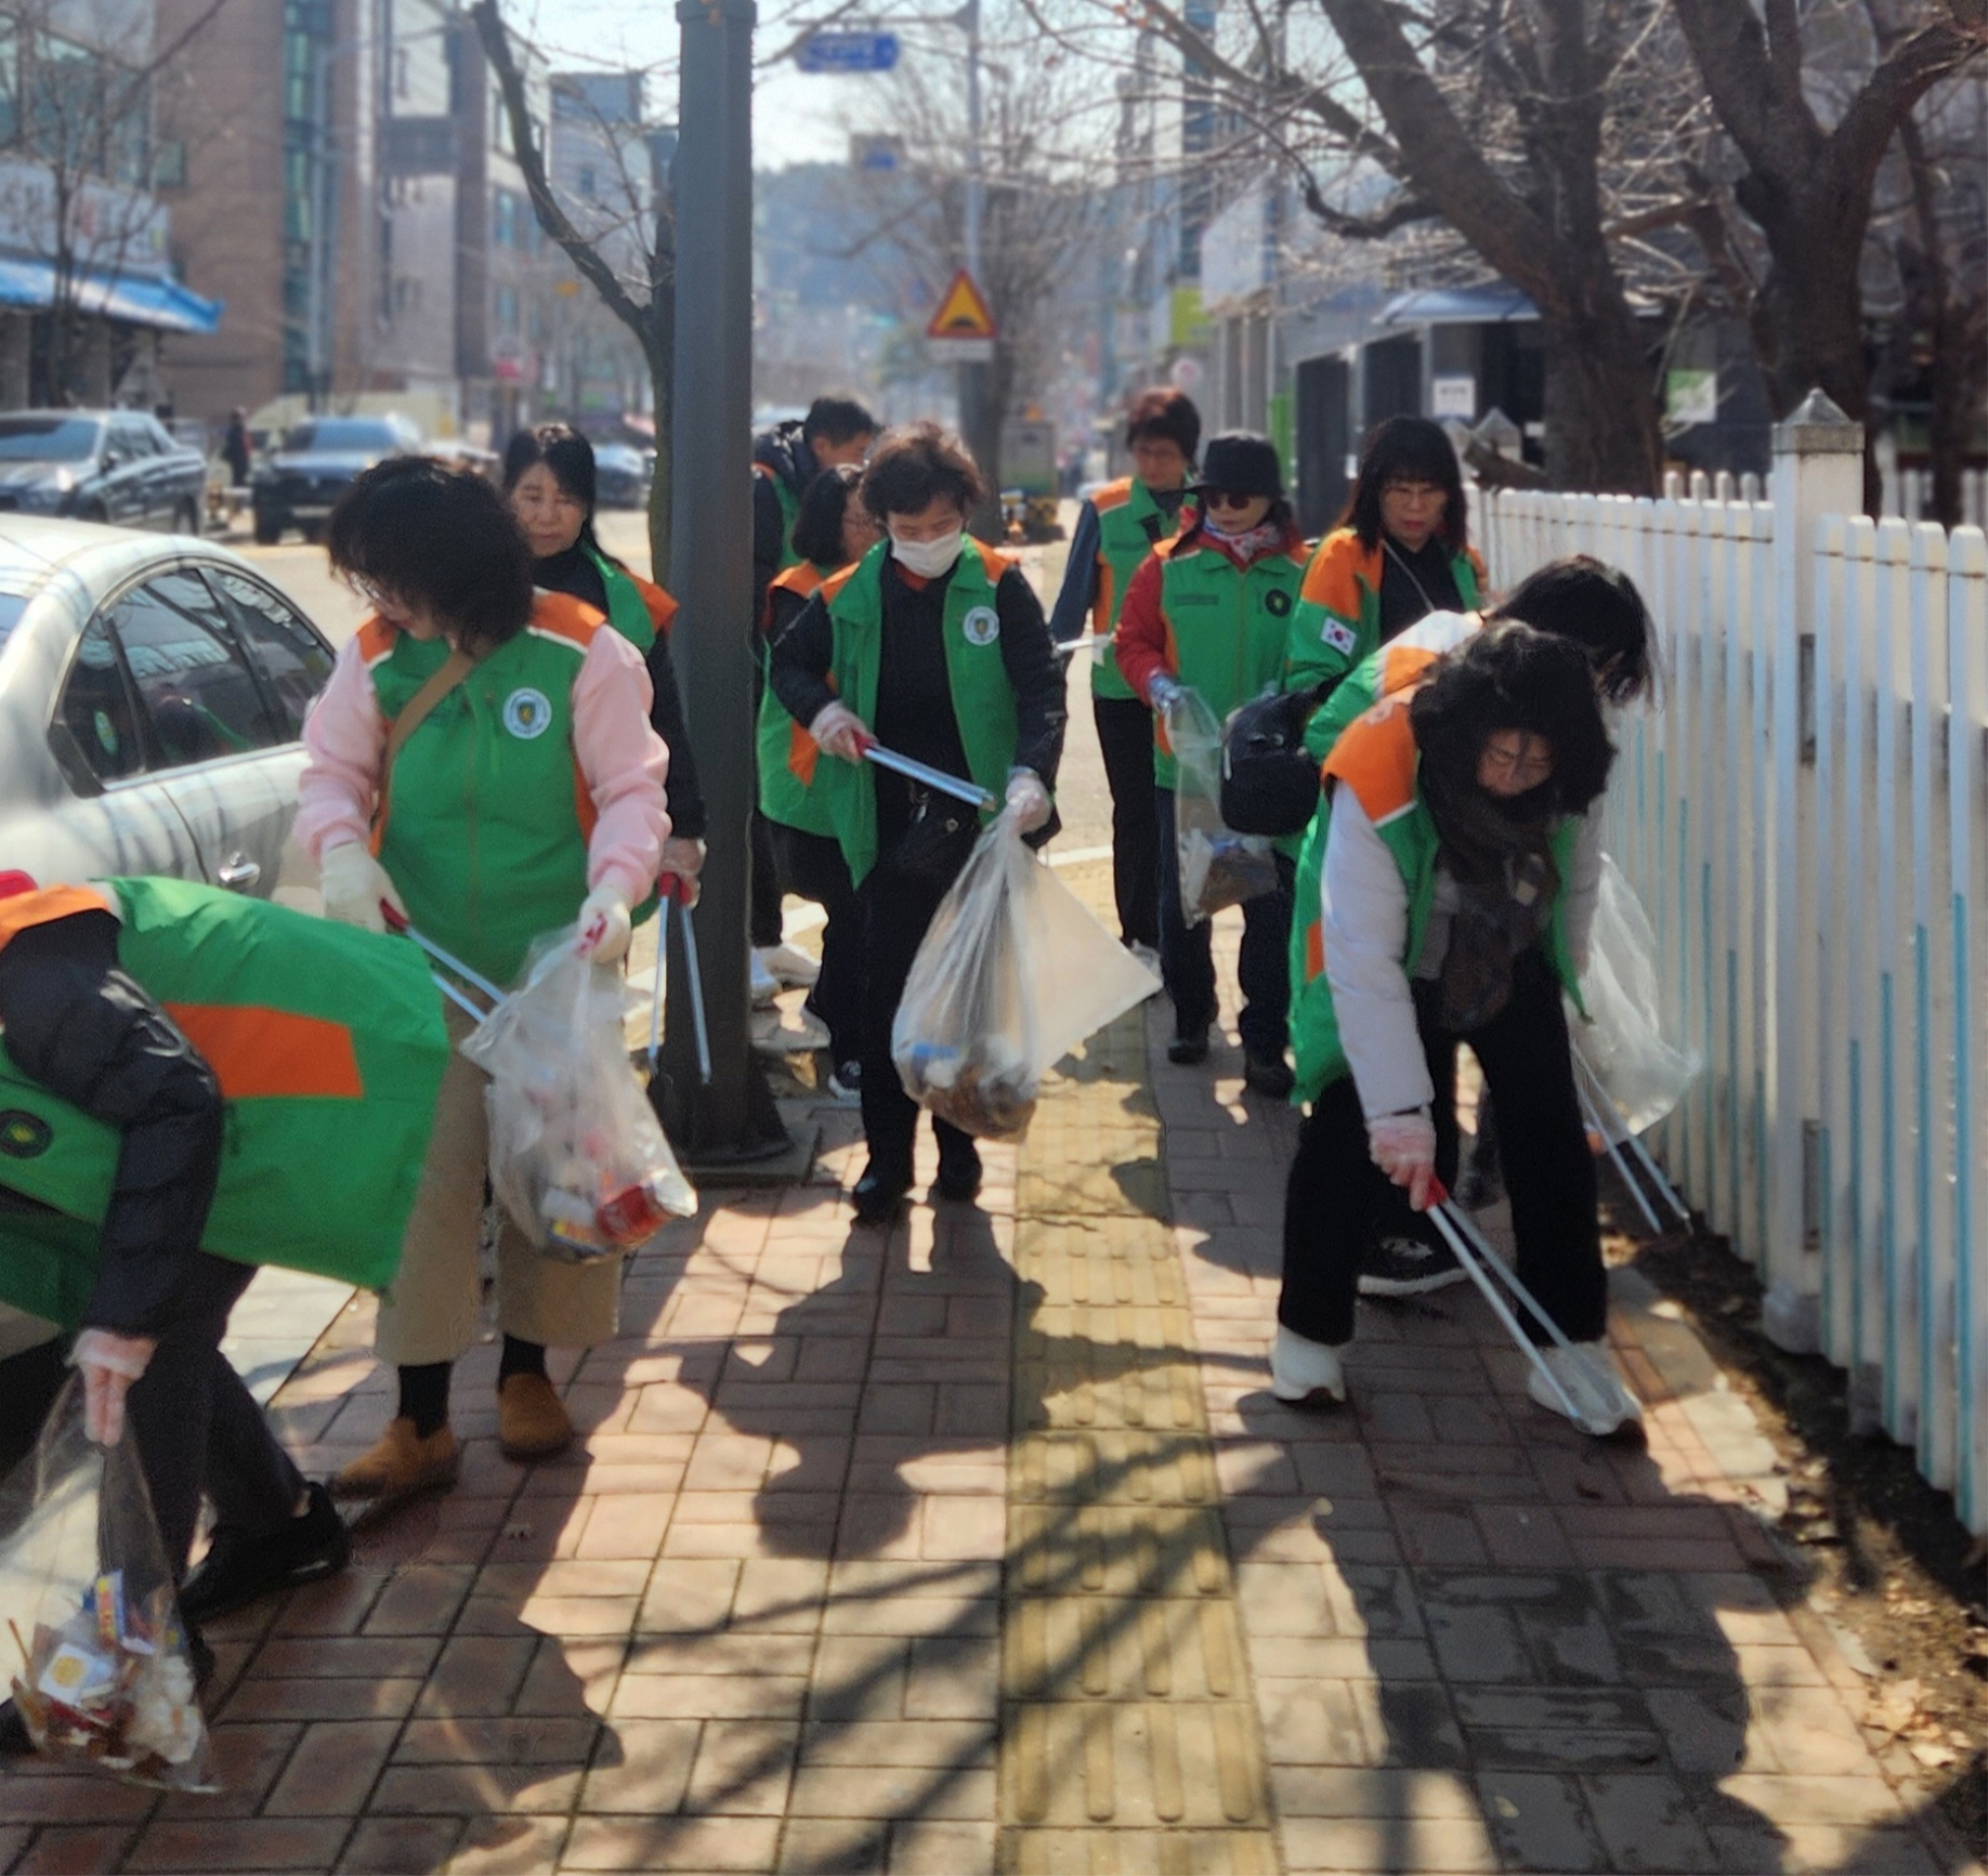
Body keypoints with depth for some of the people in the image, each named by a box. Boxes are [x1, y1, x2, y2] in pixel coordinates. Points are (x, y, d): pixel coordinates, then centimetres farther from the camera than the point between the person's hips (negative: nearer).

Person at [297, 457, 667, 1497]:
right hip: (428, 966, 2)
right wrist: (340, 846, -18)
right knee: (422, 1177, -1)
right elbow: (333, 770, 3)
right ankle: (420, 1421, 6)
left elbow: (631, 789, -10)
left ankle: (526, 1370, 32)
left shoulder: (578, 653, -13)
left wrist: (615, 886, -26)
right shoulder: (377, 659, -4)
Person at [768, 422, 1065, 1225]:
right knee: (888, 985, 2)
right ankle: (887, 1155, 11)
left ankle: (959, 1143, 23)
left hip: (978, 819, -1)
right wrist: (820, 708, -7)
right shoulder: (849, 595, 1)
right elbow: (789, 661, 15)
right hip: (888, 821, 1)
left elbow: (1041, 686, -11)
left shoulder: (999, 587, -6)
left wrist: (1032, 772, -28)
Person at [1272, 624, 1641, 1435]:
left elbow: (1576, 880, 0)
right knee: (1346, 1133, -11)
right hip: (1397, 971, -3)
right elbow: (1363, 960, -36)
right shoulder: (1377, 780, -37)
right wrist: (1398, 1106, -37)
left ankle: (1574, 1348, 6)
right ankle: (1308, 1332, 8)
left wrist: (1564, 980, 12)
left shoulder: (1567, 775, -23)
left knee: (1552, 1137, -4)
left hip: (1513, 969, 3)